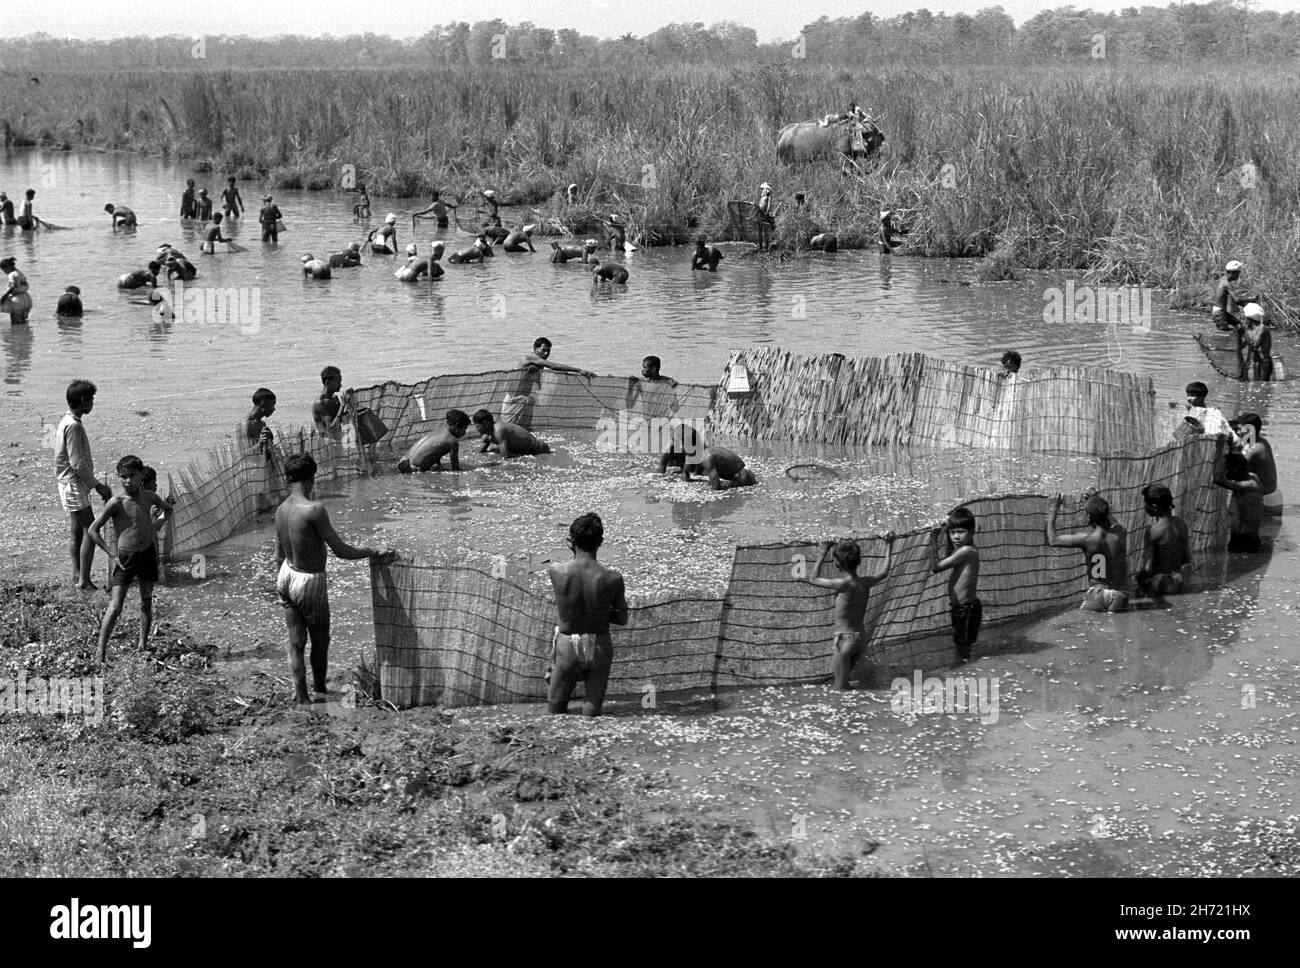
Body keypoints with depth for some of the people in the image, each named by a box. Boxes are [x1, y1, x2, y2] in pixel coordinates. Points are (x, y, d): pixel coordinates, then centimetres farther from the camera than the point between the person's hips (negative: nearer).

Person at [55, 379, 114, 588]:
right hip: (74, 485, -10)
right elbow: (77, 463, -21)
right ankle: (84, 580, -10)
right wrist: (98, 486, -14)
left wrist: (96, 484, 17)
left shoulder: (66, 422, 13)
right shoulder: (73, 426, -19)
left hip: (70, 484, 10)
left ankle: (77, 576, 17)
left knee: (77, 532, 13)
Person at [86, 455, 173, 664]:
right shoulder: (116, 502, -13)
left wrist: (157, 523, 8)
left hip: (148, 553, 5)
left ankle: (143, 645, 25)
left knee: (147, 601, 13)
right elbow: (93, 530, -12)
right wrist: (112, 555, -13)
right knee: (115, 607, -9)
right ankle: (101, 653, -6)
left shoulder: (149, 497, 2)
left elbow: (167, 509, 25)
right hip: (124, 557, -5)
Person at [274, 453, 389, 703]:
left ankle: (300, 696, 15)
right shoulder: (314, 510, -26)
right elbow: (341, 551, -21)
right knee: (320, 641, 17)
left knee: (295, 642, 13)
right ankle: (319, 689, 35)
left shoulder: (281, 510, -4)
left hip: (287, 577, 6)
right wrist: (374, 551, -7)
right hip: (310, 582, -6)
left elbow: (279, 556, 9)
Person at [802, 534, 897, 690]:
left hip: (844, 639, -8)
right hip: (861, 638, 8)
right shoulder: (866, 582, 1)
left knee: (841, 689, -4)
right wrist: (889, 545, 33)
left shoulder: (844, 584, -19)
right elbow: (884, 572, 24)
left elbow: (813, 579, -5)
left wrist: (823, 553, 2)